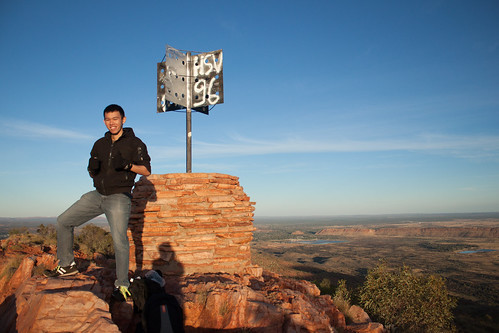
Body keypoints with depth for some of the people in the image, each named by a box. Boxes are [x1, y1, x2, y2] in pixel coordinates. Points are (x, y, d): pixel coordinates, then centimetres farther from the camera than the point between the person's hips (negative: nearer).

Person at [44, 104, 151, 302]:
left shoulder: (134, 143, -3)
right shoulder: (100, 144, 13)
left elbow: (146, 170, -7)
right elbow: (93, 174, 18)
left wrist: (127, 164, -23)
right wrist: (92, 168, -6)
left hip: (119, 198, -6)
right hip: (97, 195, 7)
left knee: (119, 240, -18)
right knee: (63, 221, 8)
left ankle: (122, 285, -4)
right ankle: (67, 265, 22)